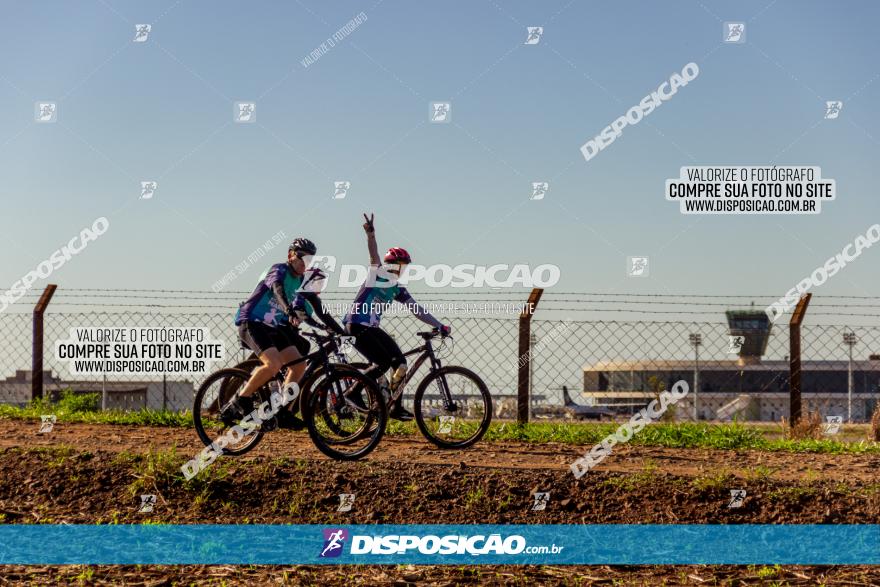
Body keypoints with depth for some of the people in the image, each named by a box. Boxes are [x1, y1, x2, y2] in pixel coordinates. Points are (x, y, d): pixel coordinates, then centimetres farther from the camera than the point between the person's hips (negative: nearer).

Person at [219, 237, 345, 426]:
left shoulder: (302, 281, 11)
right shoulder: (279, 270, -12)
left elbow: (319, 310, 11)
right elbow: (277, 289, -35)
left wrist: (340, 331, 2)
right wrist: (289, 311, -54)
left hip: (273, 327, 8)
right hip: (251, 323, -8)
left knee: (299, 364, -4)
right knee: (274, 364, -27)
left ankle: (283, 412, 2)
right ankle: (239, 402, -15)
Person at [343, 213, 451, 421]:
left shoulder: (397, 289, 9)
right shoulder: (376, 276, -7)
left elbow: (417, 310, 8)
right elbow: (374, 257, -24)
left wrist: (439, 326, 1)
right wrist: (370, 234, -42)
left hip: (372, 328, 8)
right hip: (356, 327, -8)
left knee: (400, 362, -3)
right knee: (384, 363, -21)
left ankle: (396, 407, 6)